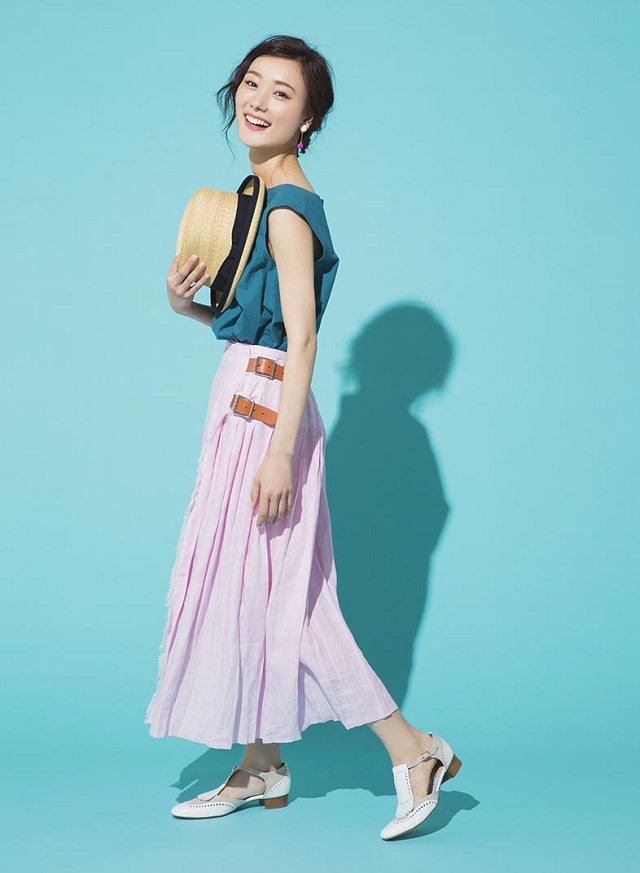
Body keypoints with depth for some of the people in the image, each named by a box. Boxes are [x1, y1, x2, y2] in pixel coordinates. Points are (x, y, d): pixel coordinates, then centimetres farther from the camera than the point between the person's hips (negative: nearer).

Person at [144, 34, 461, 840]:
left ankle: (412, 750, 2)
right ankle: (261, 767, 25)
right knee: (255, 592, 14)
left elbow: (302, 338, -20)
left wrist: (280, 452, -24)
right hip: (244, 404, 9)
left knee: (268, 593, -4)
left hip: (267, 409, -9)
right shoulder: (260, 196, 13)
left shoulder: (287, 207, -15)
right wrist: (185, 304, 2)